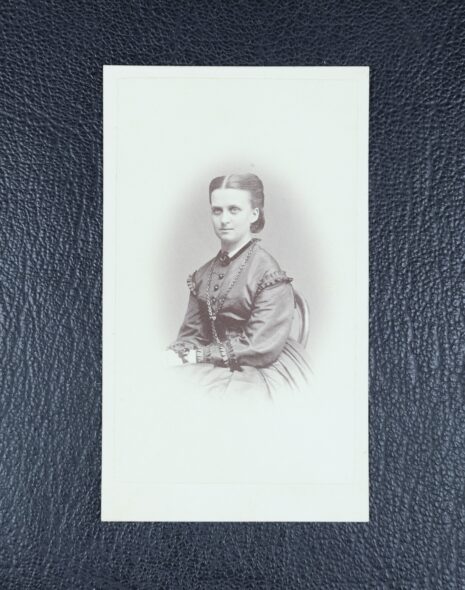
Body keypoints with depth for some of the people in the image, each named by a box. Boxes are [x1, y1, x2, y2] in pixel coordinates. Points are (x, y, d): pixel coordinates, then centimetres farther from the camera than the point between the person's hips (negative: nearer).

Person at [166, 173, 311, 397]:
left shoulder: (267, 271, -12)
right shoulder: (203, 274, 10)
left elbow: (259, 348, -17)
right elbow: (192, 333, 10)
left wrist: (197, 355, -16)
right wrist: (175, 353, -13)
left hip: (261, 372, -6)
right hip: (218, 367, 6)